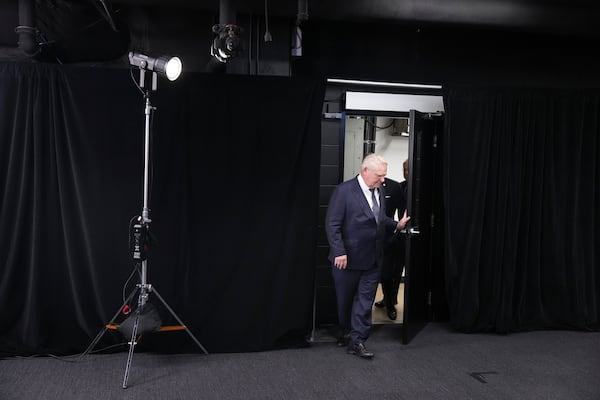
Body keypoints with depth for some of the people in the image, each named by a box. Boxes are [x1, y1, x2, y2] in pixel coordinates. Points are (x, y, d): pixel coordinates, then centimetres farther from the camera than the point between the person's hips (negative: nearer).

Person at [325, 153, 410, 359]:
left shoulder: (380, 191, 6)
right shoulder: (344, 190, -14)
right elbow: (332, 224, -15)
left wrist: (396, 225, 1)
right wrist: (339, 252, -20)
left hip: (373, 258, 5)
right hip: (348, 259, -5)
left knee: (365, 300, 5)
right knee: (345, 299, 12)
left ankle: (357, 340, 11)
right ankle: (346, 333, 32)